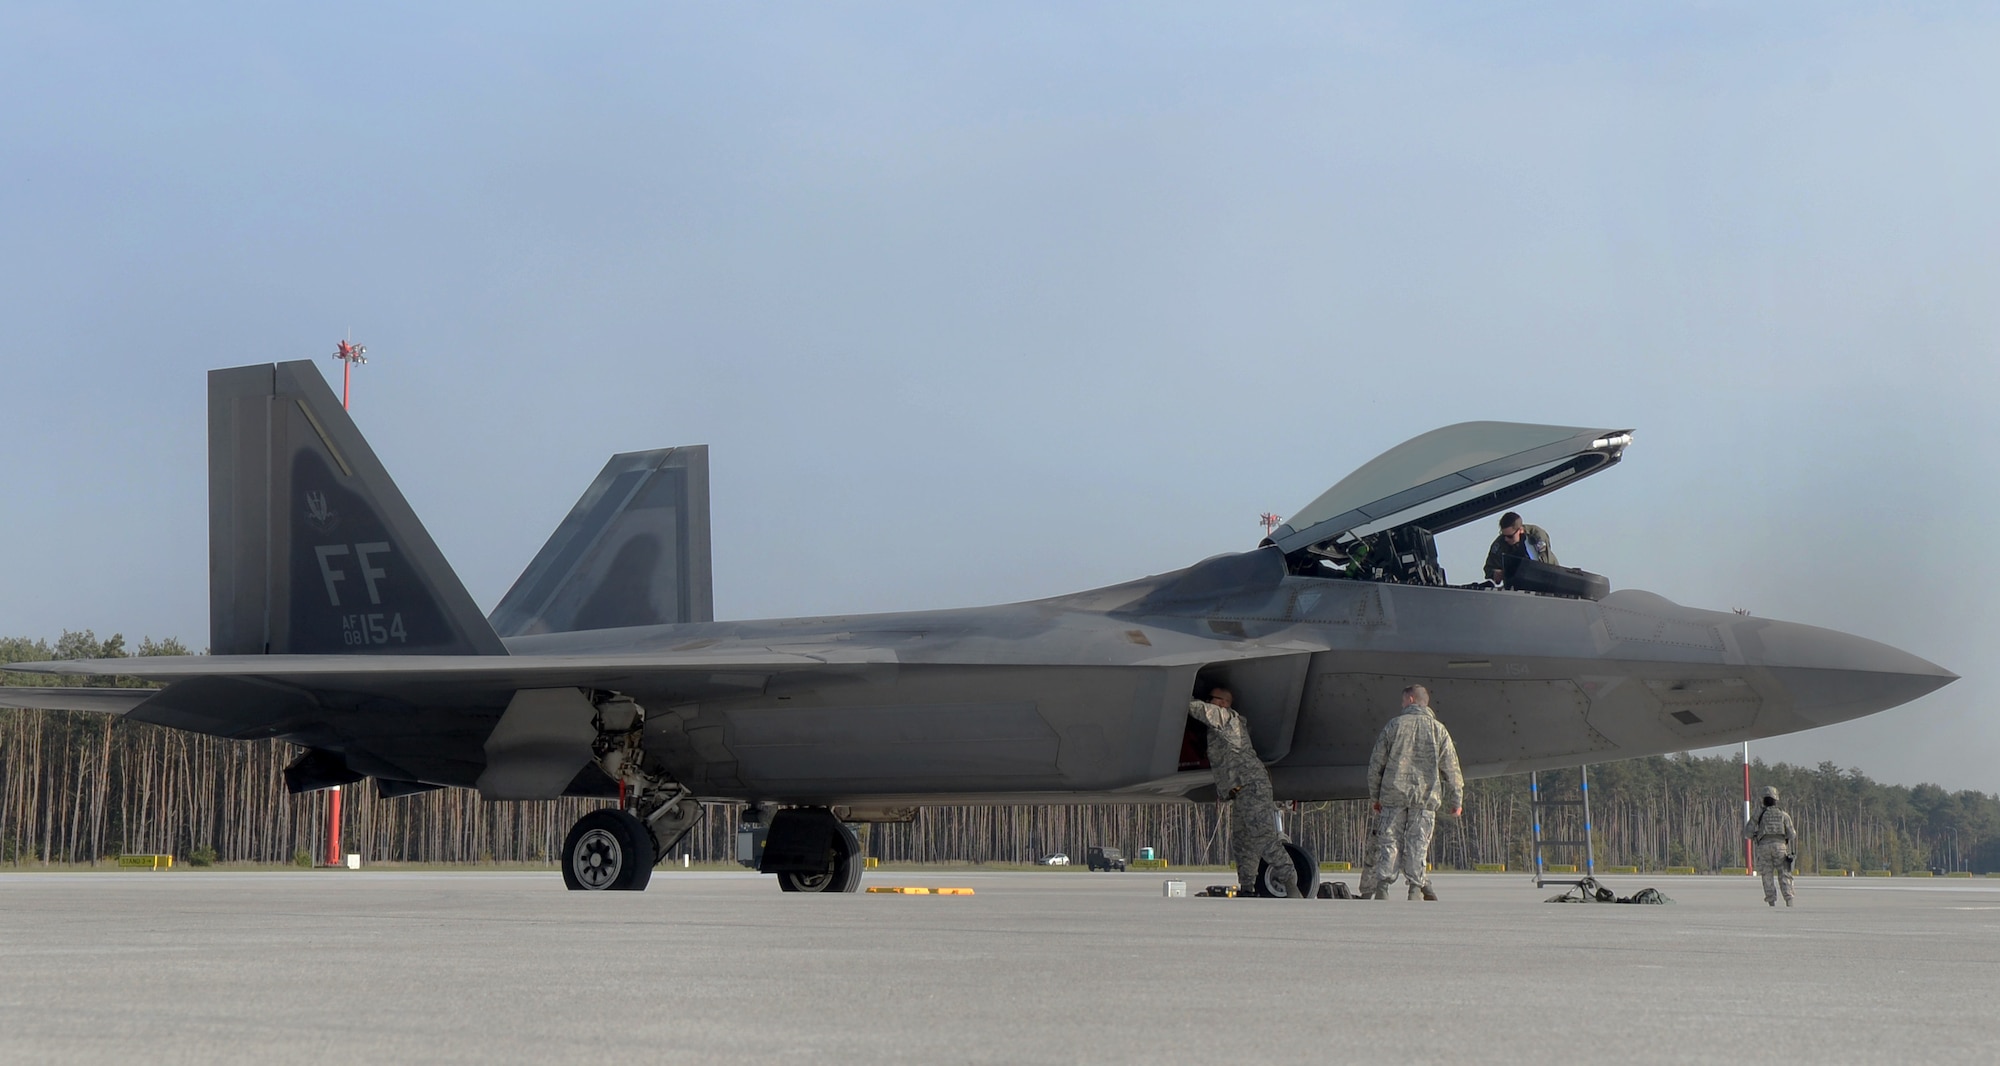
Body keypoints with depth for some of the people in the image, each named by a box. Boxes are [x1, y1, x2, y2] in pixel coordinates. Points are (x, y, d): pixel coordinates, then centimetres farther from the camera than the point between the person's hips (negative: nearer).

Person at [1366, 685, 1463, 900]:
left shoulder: (1393, 725, 4)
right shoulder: (1438, 729, 4)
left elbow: (1376, 764, 6)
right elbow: (1451, 768, 4)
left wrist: (1374, 796, 15)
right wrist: (1457, 800, 11)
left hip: (1394, 794, 0)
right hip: (1425, 796, 0)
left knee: (1390, 840, 2)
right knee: (1417, 842, 4)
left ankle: (1382, 886, -6)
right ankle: (1416, 887, 1)